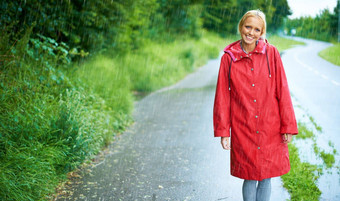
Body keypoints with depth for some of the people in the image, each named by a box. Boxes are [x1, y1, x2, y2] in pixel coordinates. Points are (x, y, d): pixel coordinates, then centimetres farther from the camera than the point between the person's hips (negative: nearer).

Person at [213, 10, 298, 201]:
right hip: (243, 129, 0)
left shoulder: (271, 53, -1)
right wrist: (223, 131, 1)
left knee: (266, 177, 8)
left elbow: (282, 91, 0)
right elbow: (222, 96, 3)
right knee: (250, 177, 5)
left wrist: (288, 126, -2)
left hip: (270, 128, 1)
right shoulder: (229, 58, 0)